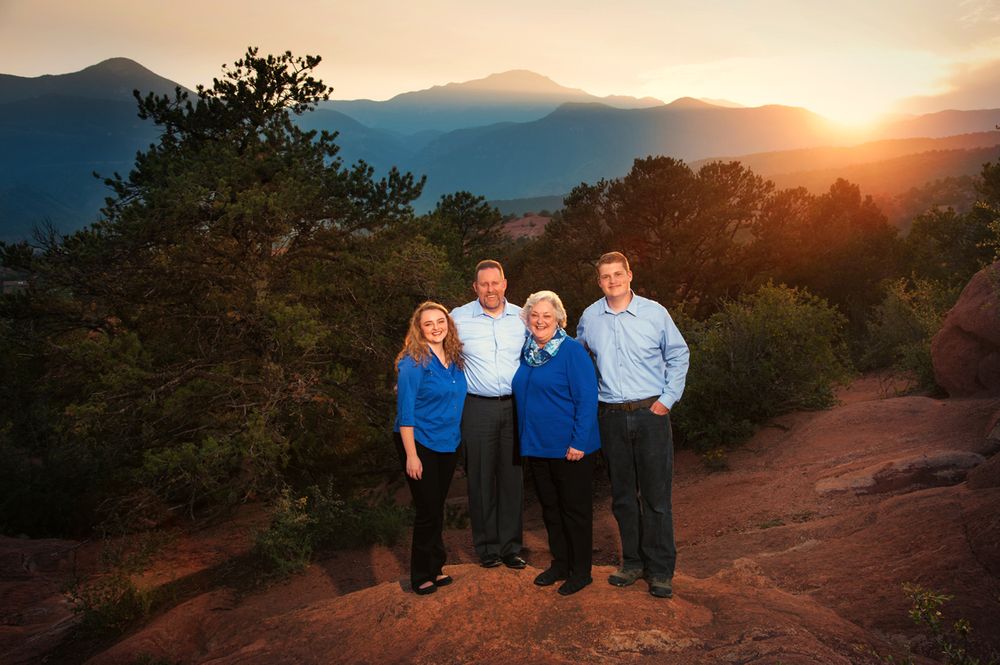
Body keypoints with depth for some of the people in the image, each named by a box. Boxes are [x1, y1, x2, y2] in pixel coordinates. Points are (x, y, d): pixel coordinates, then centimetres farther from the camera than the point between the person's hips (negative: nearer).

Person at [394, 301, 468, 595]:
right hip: (420, 444, -6)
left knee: (437, 508, 16)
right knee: (427, 510, 1)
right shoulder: (413, 362, -15)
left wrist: (456, 435, 9)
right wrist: (411, 455, -19)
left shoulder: (455, 358, 3)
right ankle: (422, 575, 18)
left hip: (448, 444, 6)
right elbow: (405, 411, -17)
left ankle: (434, 568, 30)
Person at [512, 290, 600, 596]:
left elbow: (587, 398, -16)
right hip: (536, 445, 7)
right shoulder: (527, 352, 8)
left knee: (575, 510, 6)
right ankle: (560, 563, 32)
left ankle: (581, 571, 20)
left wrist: (579, 442, -20)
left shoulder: (572, 351, -12)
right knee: (549, 508, 17)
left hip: (569, 448, -7)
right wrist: (526, 438, 12)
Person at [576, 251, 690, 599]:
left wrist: (668, 398, -1)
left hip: (651, 413, -2)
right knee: (622, 495, 11)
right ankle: (632, 561, 25)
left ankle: (660, 570, 11)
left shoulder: (654, 312, -2)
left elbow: (678, 355, 7)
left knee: (656, 495, -1)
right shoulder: (589, 318, 4)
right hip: (611, 415, 3)